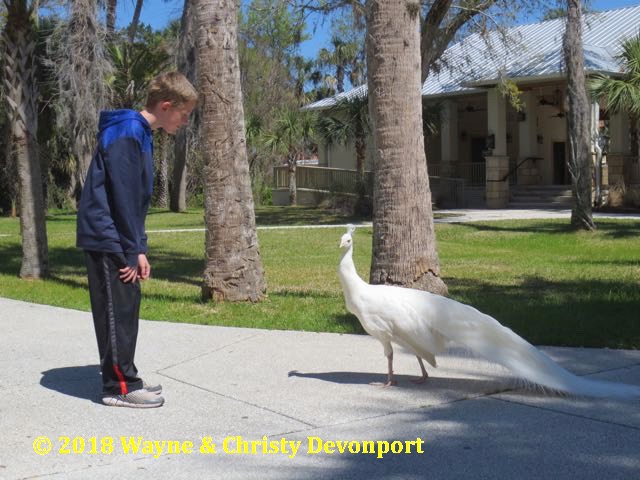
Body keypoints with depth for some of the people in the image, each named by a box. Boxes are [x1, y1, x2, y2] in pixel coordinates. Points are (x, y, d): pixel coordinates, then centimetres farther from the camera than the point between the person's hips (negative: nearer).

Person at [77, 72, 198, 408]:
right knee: (117, 312, -5)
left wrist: (138, 248, 10)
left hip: (118, 241, 10)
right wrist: (134, 251, -16)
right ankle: (119, 387, 2)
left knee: (127, 309, 12)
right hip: (107, 240, -10)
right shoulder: (126, 134, -16)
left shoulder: (141, 134, 15)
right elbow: (123, 197, -20)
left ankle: (124, 379, 20)